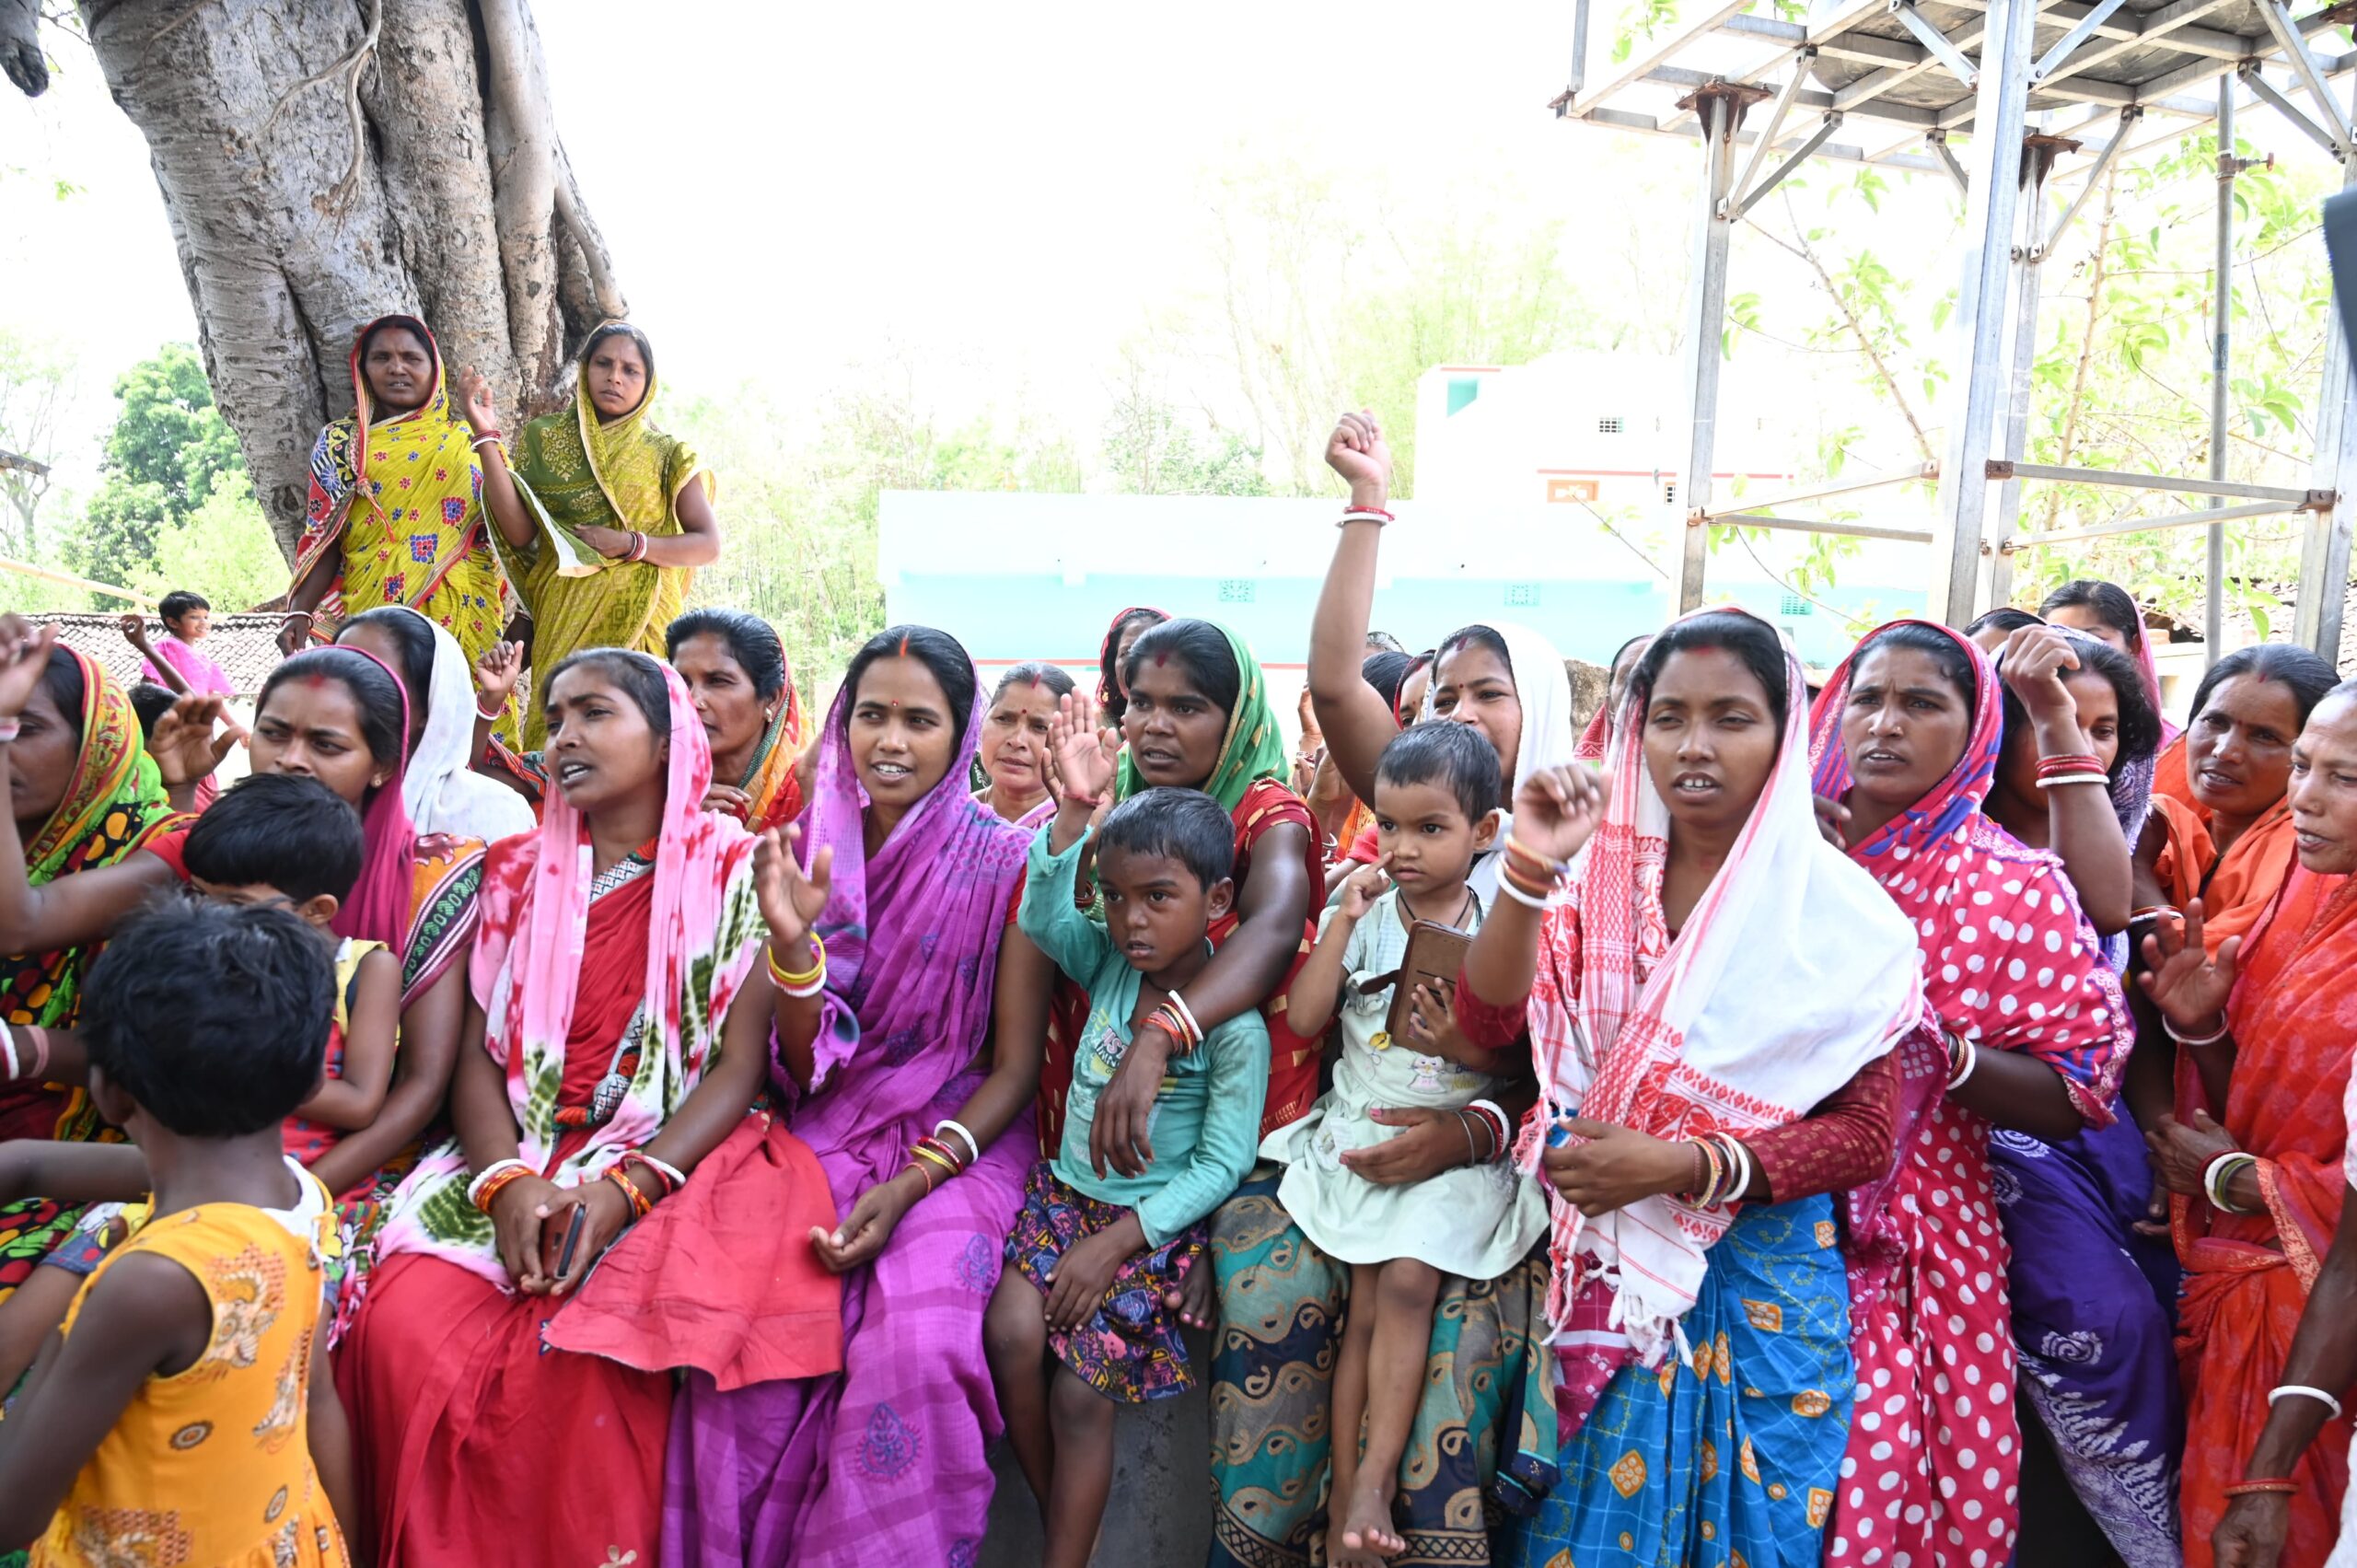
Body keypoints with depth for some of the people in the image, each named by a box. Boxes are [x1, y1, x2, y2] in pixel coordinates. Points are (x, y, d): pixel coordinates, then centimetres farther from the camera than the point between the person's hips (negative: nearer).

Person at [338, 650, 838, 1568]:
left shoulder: (737, 872, 1)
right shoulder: (519, 871, 12)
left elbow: (738, 1068, -4)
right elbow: (478, 1053, 6)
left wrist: (626, 1186, -19)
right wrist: (506, 1179, -13)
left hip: (677, 1159, -3)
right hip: (517, 1159, 4)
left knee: (589, 1350, -30)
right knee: (403, 1325, -22)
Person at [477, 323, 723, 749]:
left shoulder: (666, 455, 7)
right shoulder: (545, 439, 10)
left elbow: (709, 545, 2)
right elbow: (521, 533, -2)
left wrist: (630, 545, -11)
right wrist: (488, 440, -6)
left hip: (641, 620, -1)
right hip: (564, 619, 1)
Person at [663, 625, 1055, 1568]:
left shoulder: (1004, 862, -5)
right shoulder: (819, 850, 3)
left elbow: (1016, 1067, -4)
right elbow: (803, 1065, 0)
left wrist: (911, 1185, -16)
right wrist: (792, 935, -18)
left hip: (961, 1141, -2)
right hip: (828, 1137, 3)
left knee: (913, 1344, -29)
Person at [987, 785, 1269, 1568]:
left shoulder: (1234, 1024, -15)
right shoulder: (1110, 962, 2)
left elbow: (1221, 1165, -14)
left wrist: (1115, 1242, -17)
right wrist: (1072, 814, -16)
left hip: (1157, 1220, -4)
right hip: (1067, 1190, 5)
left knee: (1082, 1396, -12)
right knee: (1012, 1333, -18)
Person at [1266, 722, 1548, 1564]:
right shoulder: (1363, 912, 4)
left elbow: (1516, 1060, 0)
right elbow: (1304, 1018, -3)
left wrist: (1462, 1044, -20)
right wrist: (1345, 919, -9)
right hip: (1358, 1129, 2)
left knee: (1406, 1278, -19)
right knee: (1369, 1295, -9)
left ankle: (1371, 1480, -8)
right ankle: (1347, 1485, 1)